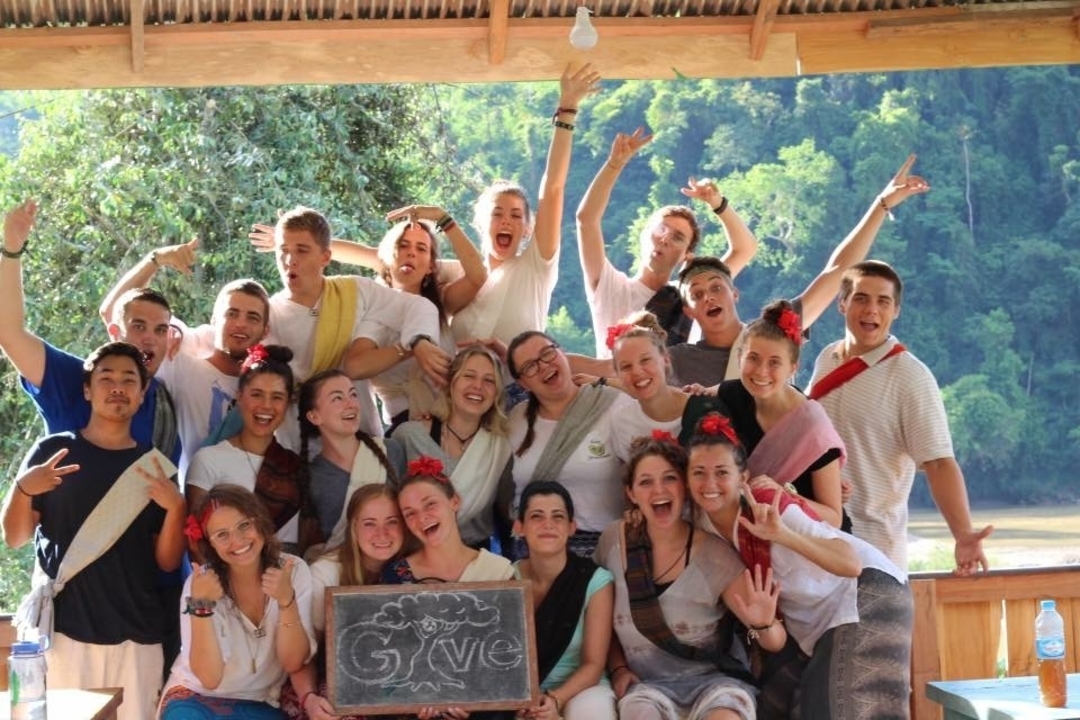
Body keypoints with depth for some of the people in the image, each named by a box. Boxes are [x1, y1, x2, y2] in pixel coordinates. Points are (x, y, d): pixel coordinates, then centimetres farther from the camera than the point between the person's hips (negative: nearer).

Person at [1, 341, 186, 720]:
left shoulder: (154, 467, 9)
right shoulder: (52, 451, 4)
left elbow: (167, 562, 7)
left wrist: (175, 507, -9)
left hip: (136, 634, 2)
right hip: (62, 627, -2)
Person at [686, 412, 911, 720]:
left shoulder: (768, 507, -28)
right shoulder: (701, 519, -10)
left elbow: (852, 564, -40)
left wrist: (782, 535, -51)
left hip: (865, 592, -7)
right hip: (808, 624, 7)